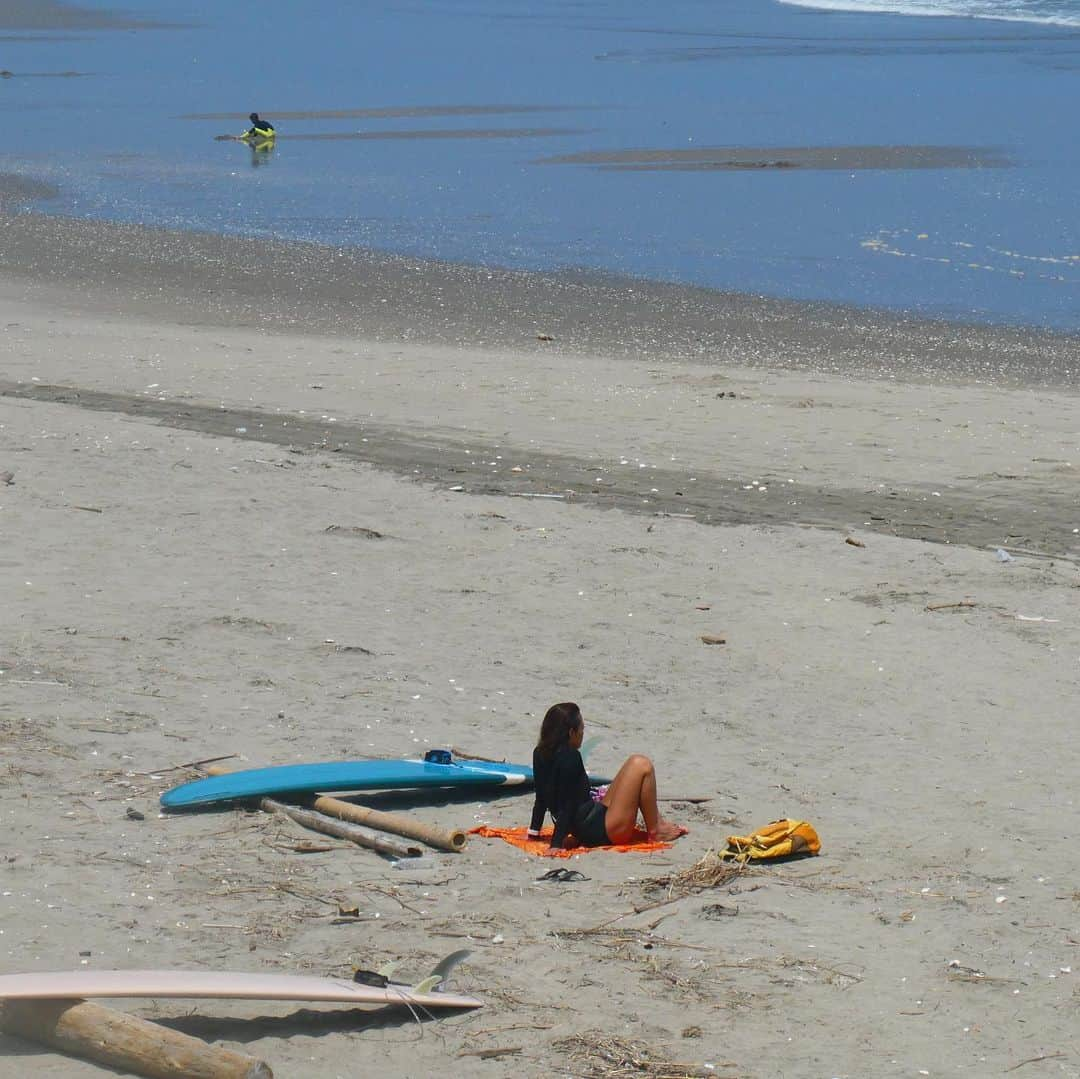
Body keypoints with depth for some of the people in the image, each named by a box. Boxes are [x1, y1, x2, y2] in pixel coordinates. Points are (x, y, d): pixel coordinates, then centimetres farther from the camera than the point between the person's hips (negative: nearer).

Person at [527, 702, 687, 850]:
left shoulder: (541, 754, 5)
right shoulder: (569, 757, -20)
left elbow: (541, 799, 13)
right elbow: (567, 804, -21)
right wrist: (556, 845, -22)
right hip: (602, 832, -10)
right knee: (642, 766, -8)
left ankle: (658, 821, 21)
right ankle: (655, 829, 1)